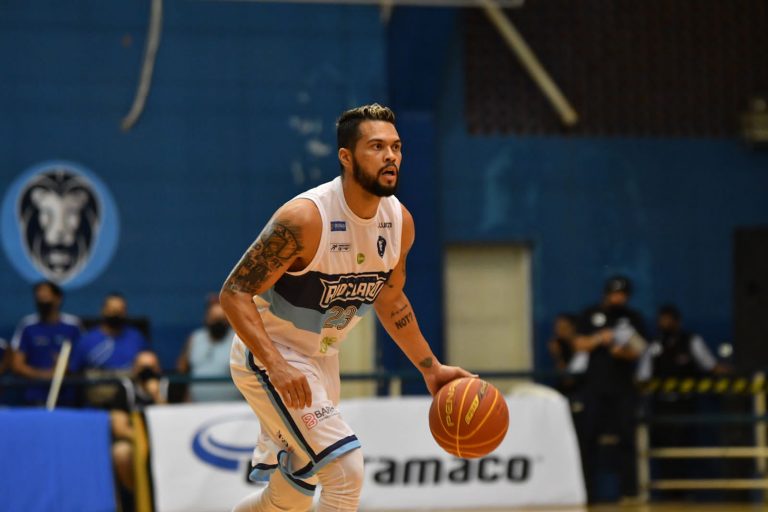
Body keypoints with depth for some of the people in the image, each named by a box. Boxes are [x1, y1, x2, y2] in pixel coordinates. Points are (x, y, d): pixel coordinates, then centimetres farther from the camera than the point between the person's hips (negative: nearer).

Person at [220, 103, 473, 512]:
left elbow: (390, 300, 14)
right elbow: (234, 294, -25)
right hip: (268, 356, -8)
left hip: (321, 357, 8)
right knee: (346, 468, -21)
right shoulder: (304, 218, -27)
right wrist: (276, 366, -36)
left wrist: (430, 368, 12)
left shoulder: (399, 222, -5)